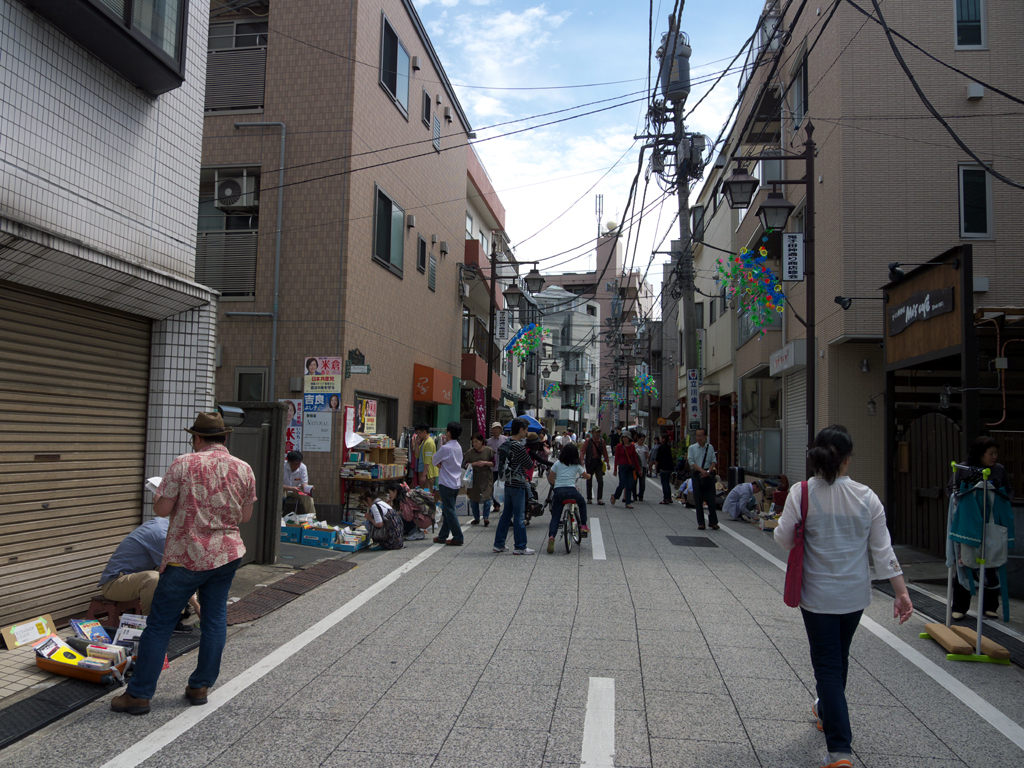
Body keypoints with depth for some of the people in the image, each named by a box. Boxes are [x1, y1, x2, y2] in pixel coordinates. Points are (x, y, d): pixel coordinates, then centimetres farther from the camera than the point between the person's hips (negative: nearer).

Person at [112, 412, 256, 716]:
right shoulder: (244, 470, 0)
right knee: (215, 619, 13)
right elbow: (245, 516, 6)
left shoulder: (183, 464, -11)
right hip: (227, 554, 4)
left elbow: (161, 509, -9)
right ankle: (200, 686, 20)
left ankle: (139, 694, 12)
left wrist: (156, 495, 11)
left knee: (160, 624, 5)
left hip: (186, 557, -3)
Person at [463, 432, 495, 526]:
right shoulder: (469, 452, 4)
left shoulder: (488, 451, 1)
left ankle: (486, 517, 2)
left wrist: (485, 463, -13)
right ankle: (476, 518, 19)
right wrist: (474, 464, -12)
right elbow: (465, 464, 4)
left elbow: (494, 463, 3)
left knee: (487, 498, -10)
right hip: (473, 478, 2)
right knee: (473, 499, 5)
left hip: (486, 478, -2)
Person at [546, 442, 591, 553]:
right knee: (582, 503, 31)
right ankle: (583, 526, 28)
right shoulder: (576, 466, 13)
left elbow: (551, 479, 16)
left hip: (558, 491, 1)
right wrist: (588, 475, 49)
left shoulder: (557, 464, 13)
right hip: (571, 491, -1)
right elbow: (587, 477, 26)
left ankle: (551, 536, -21)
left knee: (555, 517, 2)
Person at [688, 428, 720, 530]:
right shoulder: (692, 448, 4)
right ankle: (700, 523, 9)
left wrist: (708, 471, -11)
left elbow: (714, 461, 5)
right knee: (698, 500, 2)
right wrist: (702, 470, -15)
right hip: (697, 475, -1)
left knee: (711, 499, 1)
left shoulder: (710, 447, 9)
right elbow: (691, 462, -4)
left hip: (709, 475, 1)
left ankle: (714, 522, 11)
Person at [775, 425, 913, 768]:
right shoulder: (866, 496, -8)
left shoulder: (801, 494, -16)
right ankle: (827, 712, 47)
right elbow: (883, 549, -5)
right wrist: (901, 591, 1)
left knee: (827, 665, 4)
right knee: (839, 657, 24)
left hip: (819, 595, -3)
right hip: (855, 593, 3)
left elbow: (783, 539, -10)